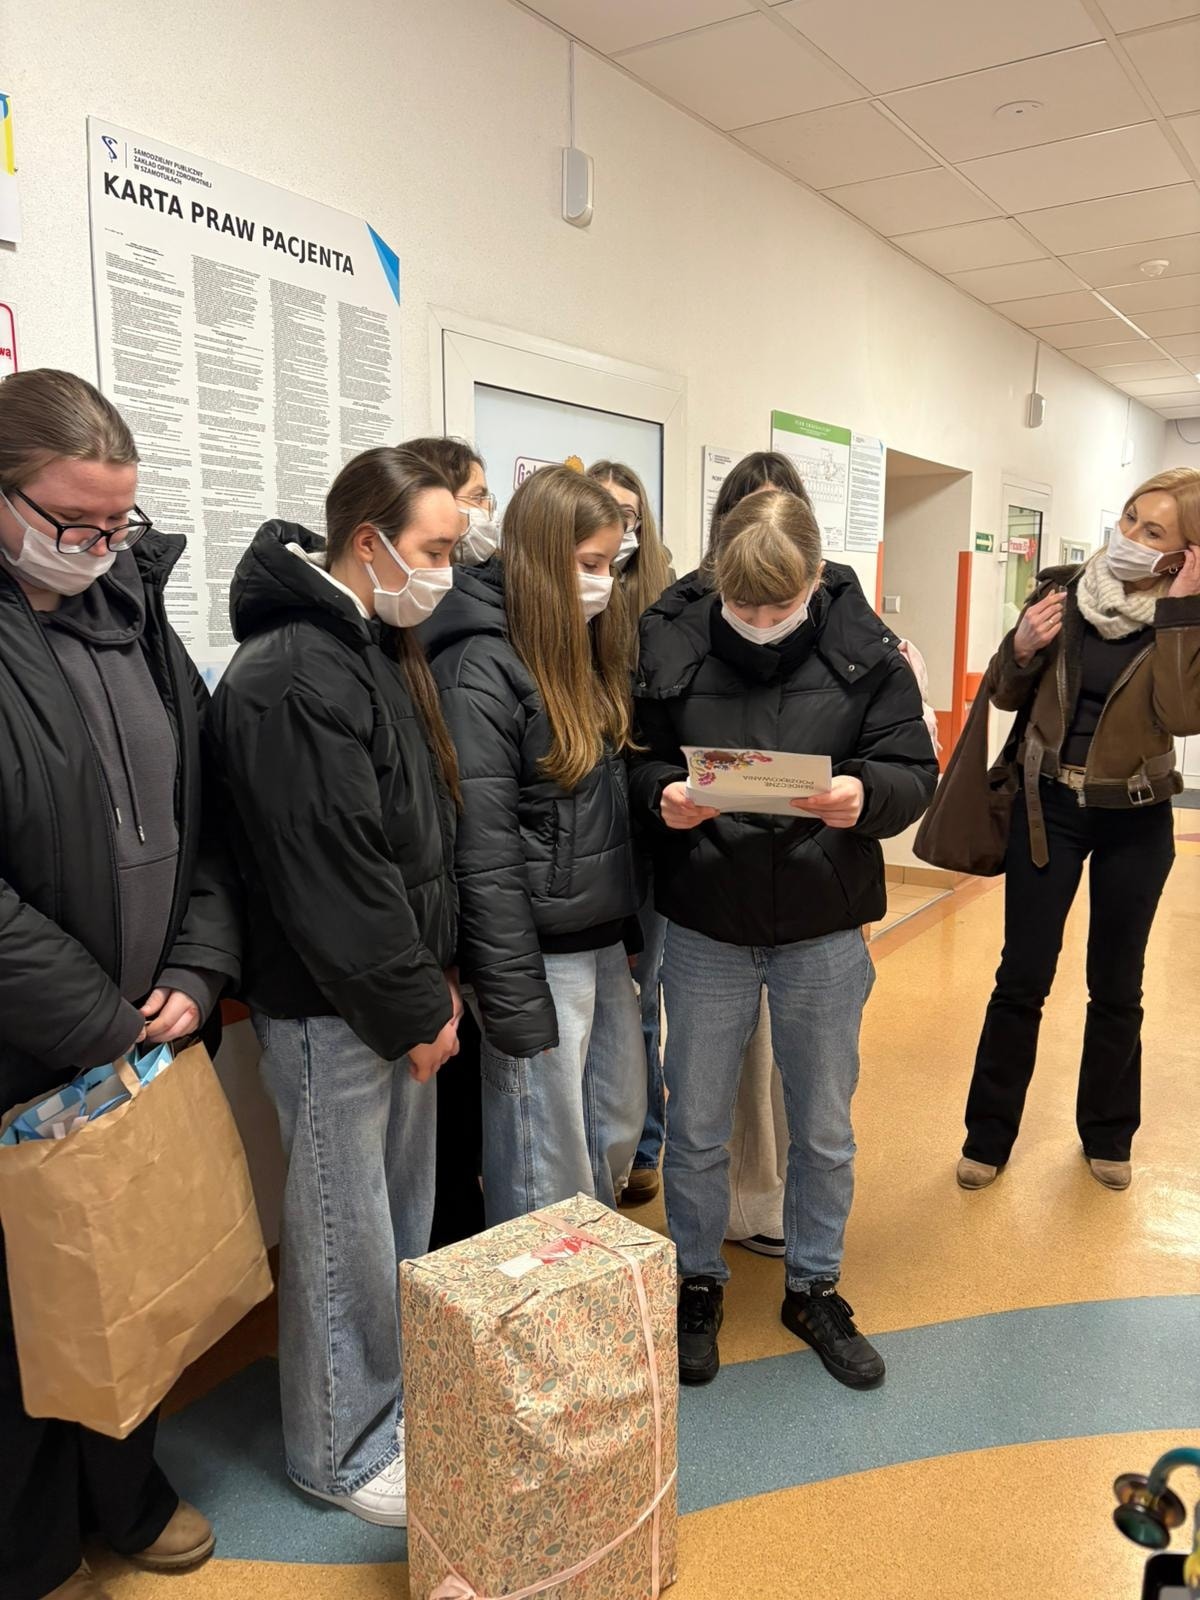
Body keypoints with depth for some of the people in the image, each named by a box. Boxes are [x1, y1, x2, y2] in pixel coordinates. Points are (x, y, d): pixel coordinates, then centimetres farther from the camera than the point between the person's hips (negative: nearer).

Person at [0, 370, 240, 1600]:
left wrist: (198, 973, -4)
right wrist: (101, 1026, -14)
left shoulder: (134, 613, 4)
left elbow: (206, 814, 7)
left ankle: (125, 1493, 44)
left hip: (144, 1043, 5)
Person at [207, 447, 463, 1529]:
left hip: (402, 997, 9)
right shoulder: (290, 678, -20)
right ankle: (340, 1454, 30)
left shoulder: (380, 652, 11)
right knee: (346, 1237, 7)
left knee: (405, 1218, 21)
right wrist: (414, 1008, -13)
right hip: (332, 1009, -9)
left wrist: (437, 977, 9)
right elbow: (328, 870, -22)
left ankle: (395, 1404, 41)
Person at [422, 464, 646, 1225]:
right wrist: (516, 1005, -18)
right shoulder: (483, 670, -16)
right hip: (540, 954, -8)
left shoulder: (589, 655, 9)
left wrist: (633, 931, 10)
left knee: (620, 1131, 21)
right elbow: (483, 856, -19)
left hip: (607, 942, 8)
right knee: (548, 1170, 6)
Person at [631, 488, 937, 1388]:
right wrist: (661, 795, -22)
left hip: (824, 931, 1)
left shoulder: (864, 651, -9)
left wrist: (866, 793, -28)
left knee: (825, 1129, 17)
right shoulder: (670, 644, -8)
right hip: (705, 927, 0)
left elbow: (916, 772, -6)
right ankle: (698, 1282, 39)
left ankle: (815, 1288, 41)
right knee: (697, 1127, 14)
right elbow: (637, 761, 0)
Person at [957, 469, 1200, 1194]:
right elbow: (1007, 695, 3)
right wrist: (1021, 650, -17)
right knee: (1022, 980, 4)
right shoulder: (1064, 591, -4)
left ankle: (1108, 1135, 32)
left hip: (1135, 822, 0)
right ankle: (989, 1136, 18)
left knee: (1117, 987, 13)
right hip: (1048, 809, 0)